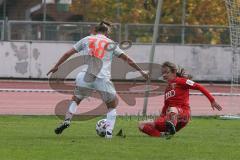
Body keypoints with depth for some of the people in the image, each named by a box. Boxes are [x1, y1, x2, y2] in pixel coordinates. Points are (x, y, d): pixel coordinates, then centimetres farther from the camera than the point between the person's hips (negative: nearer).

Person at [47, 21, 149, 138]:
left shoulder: (86, 39, 17)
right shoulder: (111, 44, 15)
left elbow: (68, 53, 19)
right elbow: (126, 59, 16)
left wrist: (56, 66, 28)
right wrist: (141, 71, 24)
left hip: (85, 76, 1)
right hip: (103, 79, -1)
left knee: (75, 99, 24)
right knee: (112, 106, 16)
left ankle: (67, 120, 2)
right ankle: (109, 131, 1)